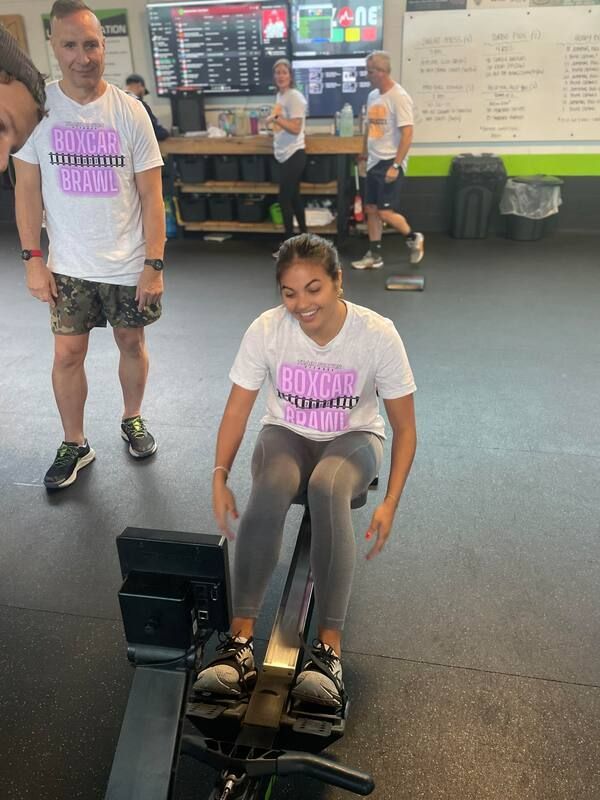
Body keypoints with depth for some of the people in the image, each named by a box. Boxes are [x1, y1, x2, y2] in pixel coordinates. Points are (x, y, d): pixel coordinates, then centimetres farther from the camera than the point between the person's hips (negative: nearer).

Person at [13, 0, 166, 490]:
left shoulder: (129, 111, -5)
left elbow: (151, 195, -4)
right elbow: (27, 188, 2)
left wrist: (154, 265, -9)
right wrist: (32, 258, -4)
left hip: (128, 264, 0)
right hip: (69, 265, 1)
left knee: (132, 343, 13)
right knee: (68, 353, 4)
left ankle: (133, 420, 37)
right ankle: (74, 446, 21)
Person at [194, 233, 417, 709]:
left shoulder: (378, 334, -20)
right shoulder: (266, 330, -16)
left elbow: (404, 428, -13)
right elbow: (237, 410, -10)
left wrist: (391, 502, -24)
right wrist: (220, 477, -24)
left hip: (354, 439, -1)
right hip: (287, 435, 2)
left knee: (327, 488, -37)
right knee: (270, 489, -35)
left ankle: (330, 648, -32)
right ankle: (240, 639, -28)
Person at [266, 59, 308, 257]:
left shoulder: (295, 97, -16)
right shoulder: (279, 96, 12)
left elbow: (295, 129, -23)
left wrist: (275, 118, -31)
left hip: (293, 155, -9)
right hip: (285, 155, 9)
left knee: (284, 199, -6)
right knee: (293, 197, 15)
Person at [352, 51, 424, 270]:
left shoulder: (399, 97, -14)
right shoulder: (372, 96, 11)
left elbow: (407, 133, -18)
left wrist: (396, 165, -22)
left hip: (390, 163, -8)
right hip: (374, 163, 8)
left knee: (385, 212, -11)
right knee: (371, 209, 8)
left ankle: (413, 238, 14)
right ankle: (374, 255, 17)